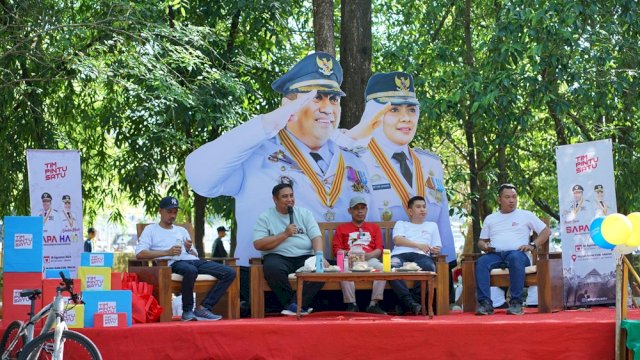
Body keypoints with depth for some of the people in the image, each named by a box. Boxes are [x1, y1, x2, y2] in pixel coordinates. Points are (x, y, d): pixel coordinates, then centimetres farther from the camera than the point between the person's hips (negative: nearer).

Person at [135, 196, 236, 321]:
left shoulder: (181, 230, 31)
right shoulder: (151, 230, 15)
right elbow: (139, 253, -3)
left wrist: (189, 249, 1)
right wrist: (167, 252, -12)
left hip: (193, 260, 6)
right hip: (174, 263, -6)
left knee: (230, 273, -14)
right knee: (191, 270, -43)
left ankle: (203, 308, -21)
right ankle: (187, 311, -24)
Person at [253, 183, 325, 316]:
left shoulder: (305, 213, 14)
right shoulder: (265, 217, 6)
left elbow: (316, 237, 4)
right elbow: (258, 244, -4)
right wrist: (284, 234, -9)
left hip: (305, 257, 2)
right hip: (279, 257, -2)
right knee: (272, 267, -37)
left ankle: (295, 305, -24)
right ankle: (301, 306, -24)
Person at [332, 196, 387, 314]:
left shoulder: (374, 227, 27)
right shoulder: (341, 228, 25)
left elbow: (379, 250, 13)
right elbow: (337, 250, 12)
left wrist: (368, 255, -9)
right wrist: (348, 253, -10)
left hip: (370, 259, 1)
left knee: (381, 268, -35)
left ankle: (374, 304, -31)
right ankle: (351, 304, -34)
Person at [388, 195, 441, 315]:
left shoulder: (432, 225, 36)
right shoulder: (401, 224, 29)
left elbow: (437, 247, 26)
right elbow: (397, 240, 8)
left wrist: (435, 250, -1)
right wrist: (418, 245, -4)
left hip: (421, 255, 1)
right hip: (400, 254, -1)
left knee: (429, 267, -39)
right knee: (392, 267, -40)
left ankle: (404, 304, -36)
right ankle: (409, 302, -44)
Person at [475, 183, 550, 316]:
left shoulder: (526, 215, 17)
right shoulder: (490, 218, 24)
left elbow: (546, 231, 14)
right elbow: (481, 241, 25)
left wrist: (533, 245, -2)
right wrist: (485, 247, -1)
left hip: (516, 253, -2)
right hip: (495, 254, 2)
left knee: (515, 258, -40)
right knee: (481, 262, -33)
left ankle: (516, 303, -41)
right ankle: (485, 303, -39)